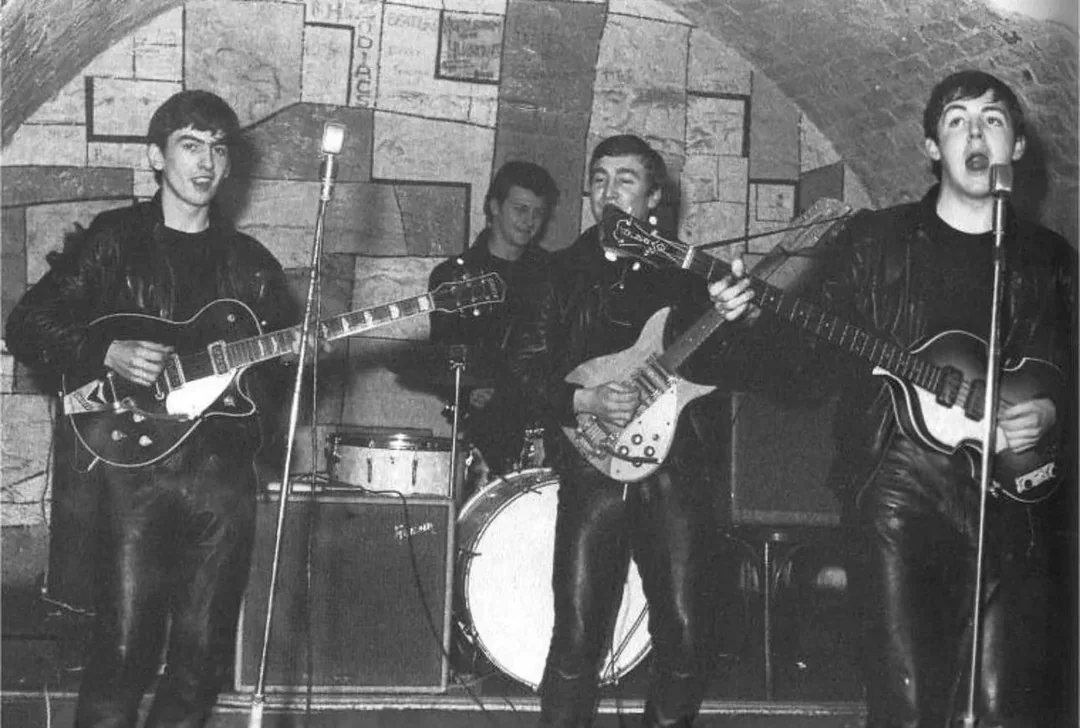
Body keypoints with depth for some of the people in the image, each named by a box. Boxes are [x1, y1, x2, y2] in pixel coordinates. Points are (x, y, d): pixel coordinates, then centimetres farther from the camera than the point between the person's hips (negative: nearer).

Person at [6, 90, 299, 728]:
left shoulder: (249, 261, 16)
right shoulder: (112, 240, 5)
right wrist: (108, 353, -13)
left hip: (225, 474, 4)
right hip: (135, 465, -3)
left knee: (202, 658, 5)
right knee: (124, 649, -8)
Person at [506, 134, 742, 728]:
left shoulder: (684, 273, 13)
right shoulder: (564, 273, 10)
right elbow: (523, 371, 4)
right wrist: (586, 401, -12)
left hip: (676, 471, 1)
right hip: (593, 471, -1)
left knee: (686, 631, -2)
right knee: (578, 634, -6)